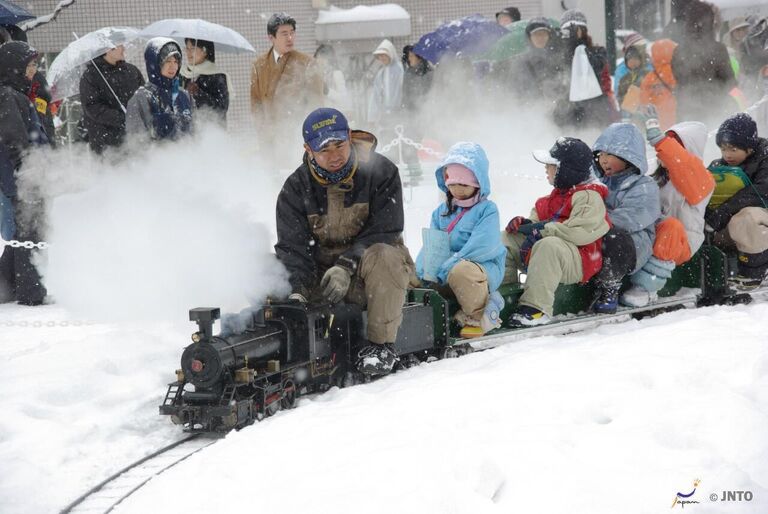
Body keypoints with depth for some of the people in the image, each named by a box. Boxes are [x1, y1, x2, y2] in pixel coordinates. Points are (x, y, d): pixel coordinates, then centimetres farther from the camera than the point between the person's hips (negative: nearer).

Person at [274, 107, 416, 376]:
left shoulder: (381, 172, -9)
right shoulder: (296, 188, -1)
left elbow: (384, 232, -14)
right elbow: (292, 246, -8)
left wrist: (347, 266, -27)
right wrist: (295, 290, -27)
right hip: (322, 273, 3)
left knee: (382, 256, -38)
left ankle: (381, 344, -30)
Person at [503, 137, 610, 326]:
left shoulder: (589, 196, -11)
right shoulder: (558, 195, 21)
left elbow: (580, 232, -25)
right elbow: (538, 220, 28)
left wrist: (541, 229, -20)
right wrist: (525, 224, 3)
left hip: (579, 264, -10)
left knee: (548, 245, -41)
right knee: (505, 240, 0)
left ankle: (537, 308, -43)